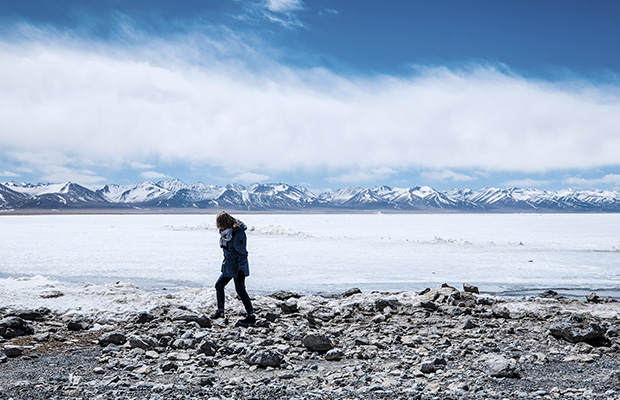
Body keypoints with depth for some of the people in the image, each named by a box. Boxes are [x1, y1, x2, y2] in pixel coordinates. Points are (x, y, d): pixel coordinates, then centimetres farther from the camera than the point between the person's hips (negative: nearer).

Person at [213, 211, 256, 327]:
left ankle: (251, 317, -2)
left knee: (240, 290, -7)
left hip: (237, 268, -9)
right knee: (219, 285, 15)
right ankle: (220, 311, 29)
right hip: (229, 267, 9)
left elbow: (242, 254, -23)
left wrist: (241, 271, -23)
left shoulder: (238, 234, -23)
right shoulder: (227, 232, 6)